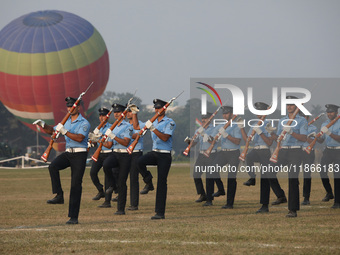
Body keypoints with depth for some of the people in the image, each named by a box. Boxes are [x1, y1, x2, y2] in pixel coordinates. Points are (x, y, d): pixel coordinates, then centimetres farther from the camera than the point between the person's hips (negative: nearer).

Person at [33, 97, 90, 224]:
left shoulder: (84, 123, -6)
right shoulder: (66, 122, 16)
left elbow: (80, 138, -23)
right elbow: (52, 130, 23)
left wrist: (64, 132, -29)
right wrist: (43, 125, 2)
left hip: (79, 155, -6)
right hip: (68, 153, 6)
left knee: (76, 185, -7)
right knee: (53, 166, -26)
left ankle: (73, 217, -6)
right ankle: (59, 195, -23)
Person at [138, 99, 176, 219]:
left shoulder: (170, 123, -6)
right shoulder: (153, 122, 15)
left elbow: (165, 137, -19)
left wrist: (153, 128, -26)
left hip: (165, 155, -5)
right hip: (154, 153, 5)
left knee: (162, 182, -4)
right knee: (140, 161, -28)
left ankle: (160, 212, -2)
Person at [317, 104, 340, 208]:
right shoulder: (324, 124, 12)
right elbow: (321, 140, 12)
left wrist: (329, 133, -30)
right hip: (328, 150, 5)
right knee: (322, 171, -8)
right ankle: (329, 193, 12)